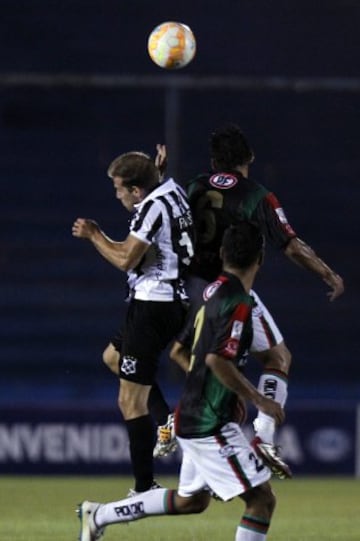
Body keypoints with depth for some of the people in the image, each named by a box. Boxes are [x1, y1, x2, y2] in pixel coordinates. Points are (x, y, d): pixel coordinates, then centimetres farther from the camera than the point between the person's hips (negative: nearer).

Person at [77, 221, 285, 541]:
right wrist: (258, 400, -20)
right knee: (262, 499, -8)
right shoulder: (239, 304, -18)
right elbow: (217, 359, -29)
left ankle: (98, 515, 29)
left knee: (191, 500, 24)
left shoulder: (213, 292, 10)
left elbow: (182, 352, 20)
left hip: (192, 416, 9)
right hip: (212, 425, -9)